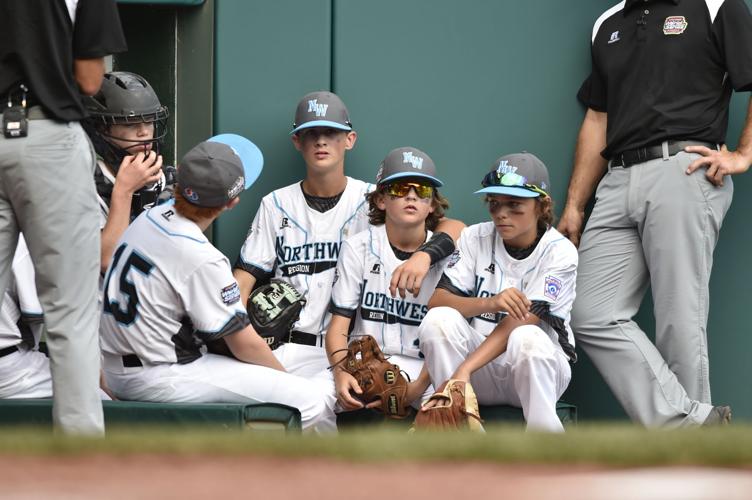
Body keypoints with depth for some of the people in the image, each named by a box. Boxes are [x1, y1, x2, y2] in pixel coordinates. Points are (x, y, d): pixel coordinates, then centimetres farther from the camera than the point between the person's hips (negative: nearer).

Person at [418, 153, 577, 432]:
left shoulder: (559, 252, -8)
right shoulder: (476, 238, 4)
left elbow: (518, 323, -19)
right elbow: (437, 300, -9)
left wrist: (464, 370, -32)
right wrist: (490, 304, -29)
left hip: (544, 365, -3)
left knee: (526, 338, -36)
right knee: (439, 320, -25)